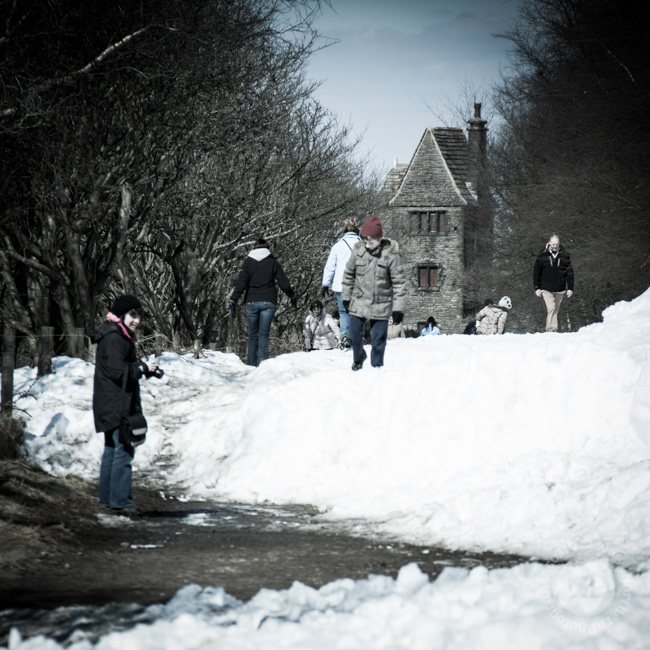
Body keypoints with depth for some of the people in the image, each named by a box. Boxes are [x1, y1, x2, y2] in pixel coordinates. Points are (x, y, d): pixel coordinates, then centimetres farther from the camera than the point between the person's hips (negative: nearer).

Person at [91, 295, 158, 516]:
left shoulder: (122, 337, 18)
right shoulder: (113, 338, -16)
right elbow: (118, 370, -22)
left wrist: (144, 366, 7)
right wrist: (143, 368, -12)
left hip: (112, 405, 11)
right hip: (117, 405, -11)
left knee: (112, 449, 14)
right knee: (123, 450, -12)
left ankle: (107, 497, 19)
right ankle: (120, 500, -14)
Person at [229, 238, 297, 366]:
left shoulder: (248, 262, 4)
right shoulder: (272, 262, 3)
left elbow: (241, 283, -4)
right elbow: (284, 282, 5)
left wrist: (233, 301, -5)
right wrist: (292, 296, 20)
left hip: (252, 302, 1)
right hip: (268, 302, -1)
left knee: (253, 334, 11)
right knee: (264, 333, -1)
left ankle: (251, 363, 8)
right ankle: (262, 358, -23)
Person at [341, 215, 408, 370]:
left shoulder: (390, 254, -14)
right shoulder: (358, 250, -6)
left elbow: (399, 282, -9)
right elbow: (349, 274, 9)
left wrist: (398, 308, -11)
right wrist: (346, 297, 13)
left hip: (381, 305, -2)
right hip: (359, 302, 2)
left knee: (378, 338, 3)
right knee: (354, 333, 9)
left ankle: (377, 365, 22)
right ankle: (358, 358, 37)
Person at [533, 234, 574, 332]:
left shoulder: (564, 256, 4)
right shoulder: (542, 255, -1)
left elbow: (570, 272, 8)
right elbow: (536, 272, 5)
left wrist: (570, 288, 3)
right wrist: (537, 288, 1)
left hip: (559, 290, 3)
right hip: (546, 289, -3)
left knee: (556, 310, 9)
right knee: (551, 308, -19)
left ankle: (550, 329, 20)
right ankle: (552, 329, -22)